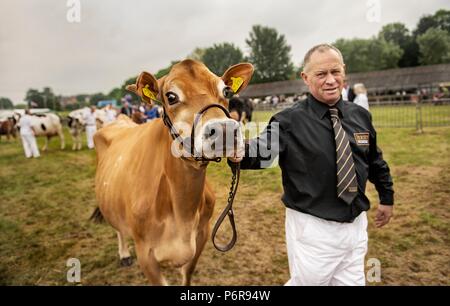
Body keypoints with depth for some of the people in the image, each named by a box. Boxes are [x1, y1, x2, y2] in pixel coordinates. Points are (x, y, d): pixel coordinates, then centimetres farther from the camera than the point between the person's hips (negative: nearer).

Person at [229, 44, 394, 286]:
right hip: (313, 229, -5)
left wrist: (386, 197, 22)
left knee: (353, 281, 20)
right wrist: (240, 152, -49)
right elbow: (262, 150, -28)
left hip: (356, 225, 5)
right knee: (308, 281, 11)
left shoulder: (360, 116, 2)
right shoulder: (289, 121, -14)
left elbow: (374, 160, 15)